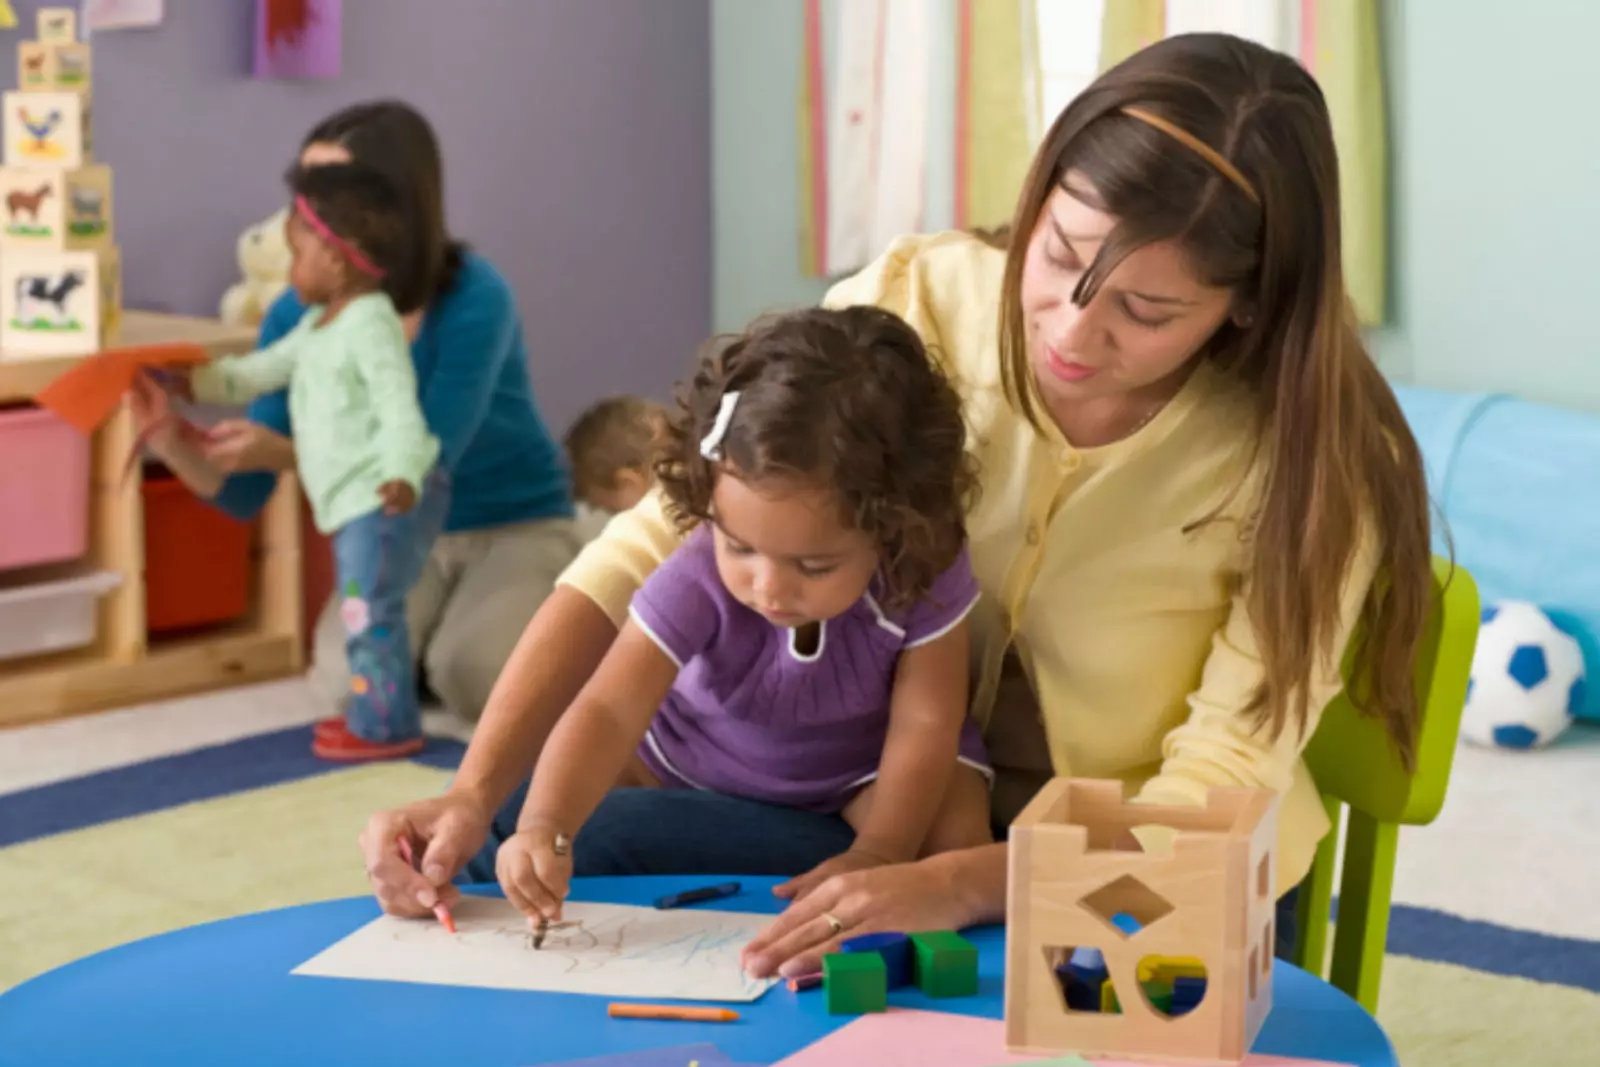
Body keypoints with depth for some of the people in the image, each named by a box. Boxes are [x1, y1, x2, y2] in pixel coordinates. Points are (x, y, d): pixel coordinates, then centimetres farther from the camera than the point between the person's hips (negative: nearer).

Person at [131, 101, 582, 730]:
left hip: (515, 528, -3)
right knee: (350, 680, -23)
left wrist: (285, 454, -43)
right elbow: (245, 495, -11)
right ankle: (445, 621, 11)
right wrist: (173, 446, -32)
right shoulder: (297, 317, -12)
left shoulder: (474, 300, -25)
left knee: (470, 679, -28)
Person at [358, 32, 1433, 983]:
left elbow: (1209, 808, -21)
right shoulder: (916, 308, -16)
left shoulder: (1309, 464, -20)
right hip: (897, 813, 3)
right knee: (517, 850, -16)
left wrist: (954, 888, -38)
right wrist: (475, 793, -27)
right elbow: (646, 556, -15)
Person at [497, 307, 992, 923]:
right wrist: (544, 828, -59)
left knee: (955, 835, -28)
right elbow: (608, 710, -42)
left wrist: (878, 854, -36)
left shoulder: (923, 578, -33)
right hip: (699, 757, 1)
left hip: (865, 766, 0)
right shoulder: (697, 583, -35)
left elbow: (925, 723, -24)